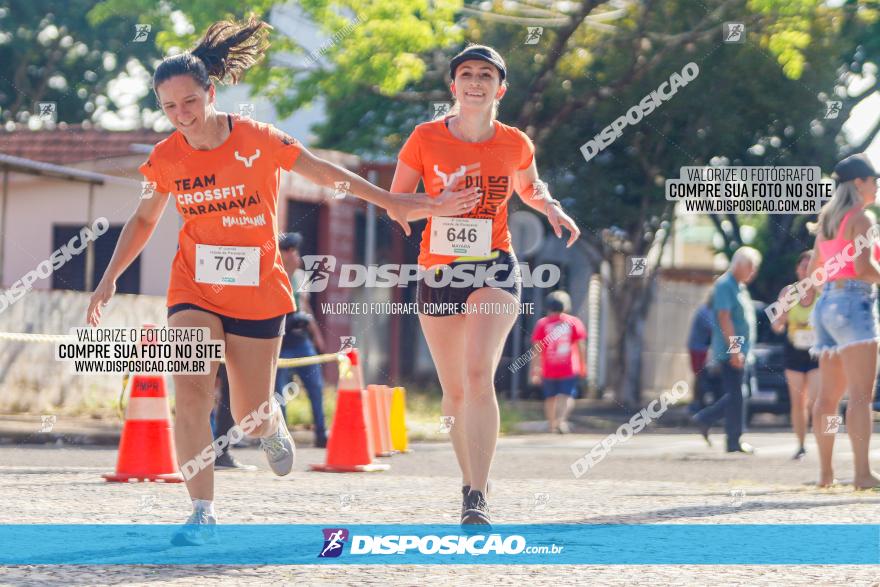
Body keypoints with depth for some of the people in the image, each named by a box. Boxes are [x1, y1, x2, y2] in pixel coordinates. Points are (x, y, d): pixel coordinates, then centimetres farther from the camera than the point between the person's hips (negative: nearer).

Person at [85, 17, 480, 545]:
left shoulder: (258, 140, -11)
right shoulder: (166, 159, -3)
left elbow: (326, 173, -2)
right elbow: (144, 220, 13)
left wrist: (395, 203, -5)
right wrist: (110, 279, 5)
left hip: (259, 293, -1)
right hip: (194, 291, 1)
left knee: (250, 418, 2)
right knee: (191, 390, -21)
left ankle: (271, 424, 43)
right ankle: (203, 515, -15)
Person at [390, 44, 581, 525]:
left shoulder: (515, 144, 0)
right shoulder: (425, 139, -4)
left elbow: (530, 187, 22)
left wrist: (552, 209, 1)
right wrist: (441, 203, -18)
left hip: (494, 269, -2)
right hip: (438, 271, 2)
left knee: (479, 374, -23)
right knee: (455, 391, 11)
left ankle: (479, 500, -26)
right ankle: (470, 482, 35)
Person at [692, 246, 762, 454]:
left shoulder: (740, 287, 20)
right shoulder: (724, 285, -11)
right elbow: (724, 318, -19)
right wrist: (735, 349, -23)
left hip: (740, 352, 10)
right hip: (730, 351, -10)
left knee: (736, 395, 9)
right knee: (736, 395, -8)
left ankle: (704, 419, 15)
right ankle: (734, 441, -4)